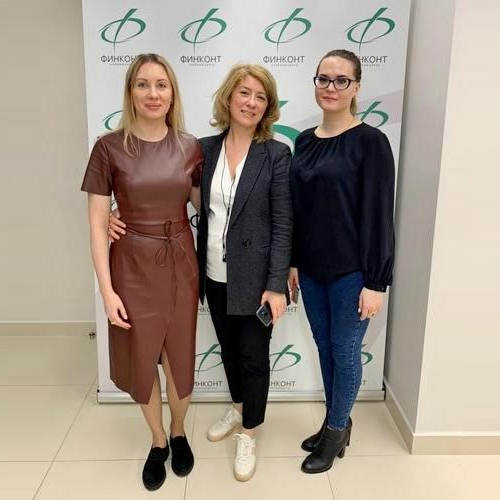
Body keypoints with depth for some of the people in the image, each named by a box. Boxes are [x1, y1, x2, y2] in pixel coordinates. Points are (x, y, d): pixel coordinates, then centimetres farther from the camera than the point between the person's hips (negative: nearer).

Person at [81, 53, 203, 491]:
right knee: (142, 362, 13)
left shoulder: (190, 147, -2)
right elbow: (97, 224, -7)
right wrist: (107, 290, -11)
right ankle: (158, 442, 39)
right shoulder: (110, 148, -8)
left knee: (180, 358, 14)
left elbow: (203, 207, 9)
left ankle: (179, 434, 41)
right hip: (132, 267, -1)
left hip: (180, 264, 2)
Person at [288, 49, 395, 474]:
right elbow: (297, 208, 11)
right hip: (312, 268, 6)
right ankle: (336, 423, 37)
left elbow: (379, 215, -13)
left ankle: (336, 432, 30)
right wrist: (293, 261, 10)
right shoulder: (304, 141, 7)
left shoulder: (370, 141, -11)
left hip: (350, 271, -6)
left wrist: (376, 281, -15)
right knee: (325, 349, 17)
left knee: (345, 353, 9)